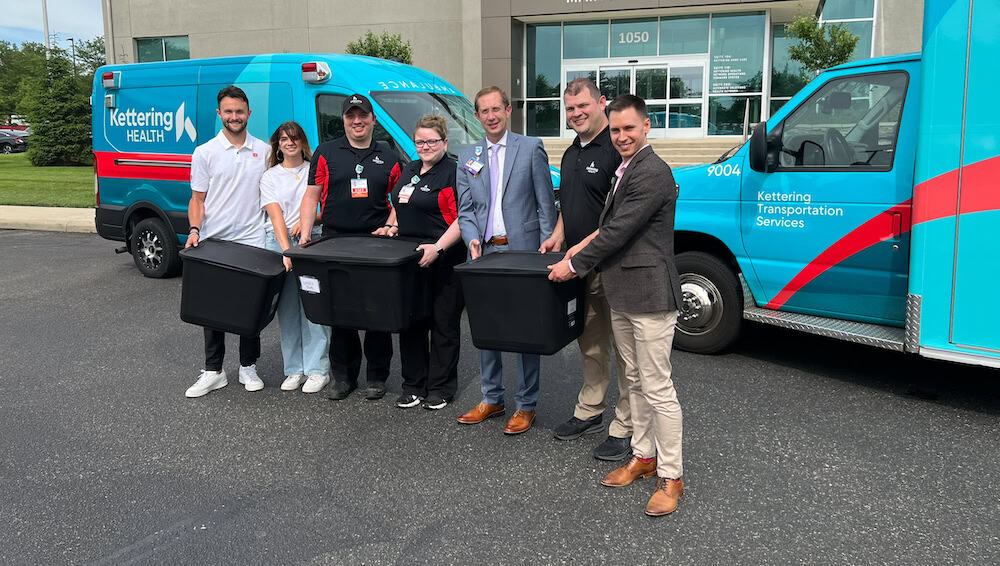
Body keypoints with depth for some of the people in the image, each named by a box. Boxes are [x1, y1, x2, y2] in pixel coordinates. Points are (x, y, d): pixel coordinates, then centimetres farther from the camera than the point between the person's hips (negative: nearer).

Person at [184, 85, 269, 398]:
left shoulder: (263, 151, 8)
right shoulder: (205, 152, 3)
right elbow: (198, 199, 4)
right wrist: (194, 230, -12)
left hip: (252, 242, 1)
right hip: (214, 243, -1)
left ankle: (248, 366, 19)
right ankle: (213, 371, 14)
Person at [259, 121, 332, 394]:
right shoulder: (270, 177, 11)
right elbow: (276, 215, -2)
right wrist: (286, 251, -15)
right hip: (279, 242, 1)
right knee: (287, 307, 1)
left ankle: (318, 369, -2)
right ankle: (294, 370, 8)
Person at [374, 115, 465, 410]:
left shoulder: (455, 172, -8)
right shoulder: (409, 170, 17)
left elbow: (462, 218, -16)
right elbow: (399, 206, 30)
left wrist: (438, 248, -24)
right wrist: (392, 227, 11)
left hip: (443, 261, -7)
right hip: (408, 261, 8)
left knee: (444, 324, 2)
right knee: (410, 323, 10)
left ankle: (440, 388, 13)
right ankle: (413, 385, 21)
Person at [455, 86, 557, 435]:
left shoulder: (531, 148, 1)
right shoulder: (467, 158, 13)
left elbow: (546, 205, -1)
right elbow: (465, 210, 11)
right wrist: (472, 238, -8)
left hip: (522, 250, -4)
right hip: (484, 252, 4)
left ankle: (526, 405, 13)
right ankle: (491, 399, 24)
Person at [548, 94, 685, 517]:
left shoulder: (652, 173, -16)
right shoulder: (628, 168, 16)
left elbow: (619, 232, -18)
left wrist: (574, 265, -8)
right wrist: (583, 246, 10)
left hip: (649, 295, -10)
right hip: (622, 296, 10)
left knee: (657, 388, -3)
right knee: (635, 381, 17)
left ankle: (670, 477, 7)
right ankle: (643, 455, 31)